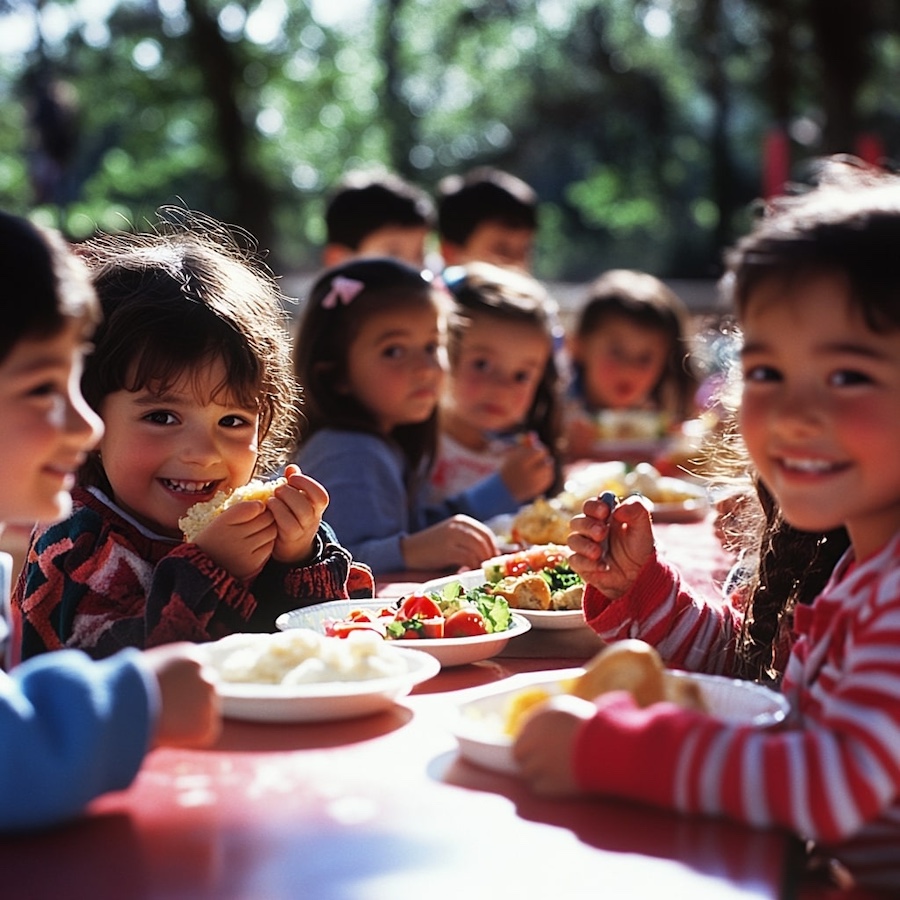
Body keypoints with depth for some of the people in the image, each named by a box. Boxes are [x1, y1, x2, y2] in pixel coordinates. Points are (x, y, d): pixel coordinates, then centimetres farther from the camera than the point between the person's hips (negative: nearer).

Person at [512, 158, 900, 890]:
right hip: (805, 868, 7)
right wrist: (634, 586, 2)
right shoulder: (833, 558, 4)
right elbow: (738, 659, 19)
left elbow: (840, 785, -30)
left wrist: (605, 750, -27)